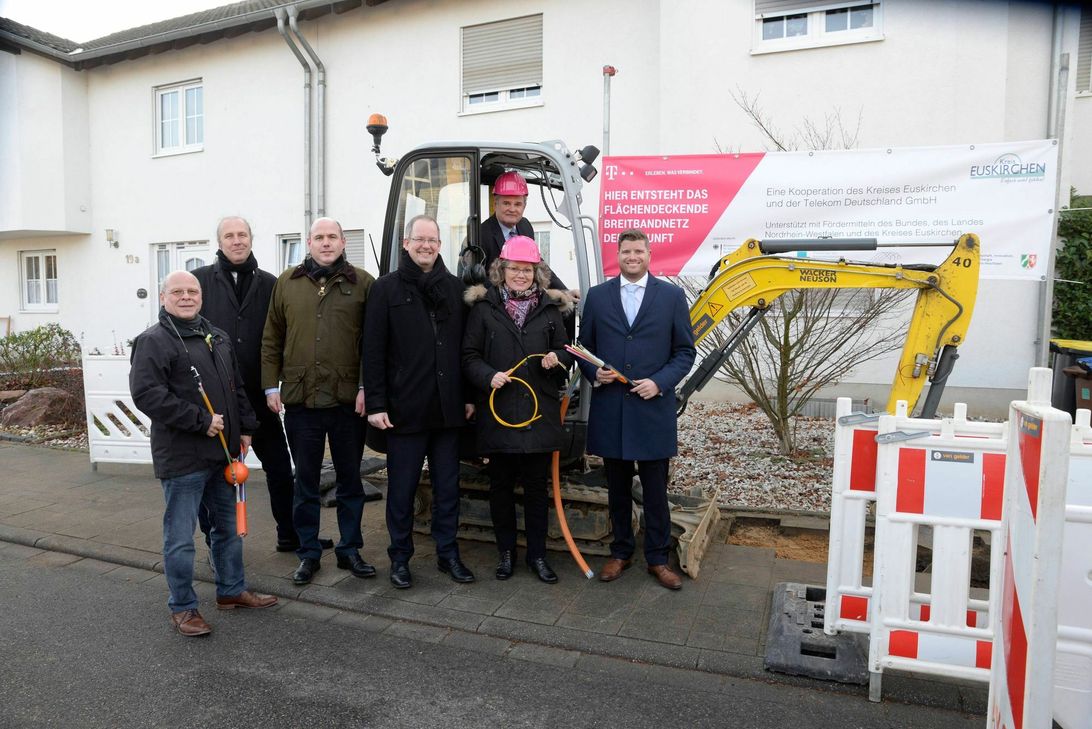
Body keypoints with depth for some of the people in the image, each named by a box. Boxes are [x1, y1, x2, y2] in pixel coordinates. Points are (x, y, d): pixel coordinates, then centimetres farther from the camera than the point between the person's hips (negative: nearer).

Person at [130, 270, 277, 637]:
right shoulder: (153, 341, -10)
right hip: (181, 458, -7)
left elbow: (237, 388, 20)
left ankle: (231, 590, 34)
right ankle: (182, 607, 18)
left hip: (222, 451, 8)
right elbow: (146, 394, -21)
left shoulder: (218, 338, 14)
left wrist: (245, 428, 12)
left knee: (228, 526, 18)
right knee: (180, 537, 2)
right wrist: (201, 421, -21)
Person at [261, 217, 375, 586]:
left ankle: (349, 549, 25)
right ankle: (308, 552, 25)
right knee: (305, 481, 11)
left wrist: (366, 386, -7)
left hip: (348, 400, -1)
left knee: (350, 479, 11)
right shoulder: (287, 283, 8)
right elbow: (271, 340, 10)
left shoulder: (363, 282, 1)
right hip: (300, 399, 2)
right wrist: (271, 385, 4)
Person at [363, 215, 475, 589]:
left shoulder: (454, 288, 9)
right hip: (404, 408, -3)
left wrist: (470, 396, 7)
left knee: (448, 486, 12)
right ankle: (400, 557, 24)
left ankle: (448, 553, 26)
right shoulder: (387, 288, 0)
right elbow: (373, 351, -5)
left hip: (448, 407, 3)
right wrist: (375, 403, -10)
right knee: (402, 488, 8)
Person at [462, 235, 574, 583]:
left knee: (536, 485, 9)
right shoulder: (484, 307, 2)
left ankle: (537, 554, 24)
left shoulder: (550, 308, 8)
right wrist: (488, 376, -16)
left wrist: (558, 358, -8)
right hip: (498, 412, -1)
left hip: (539, 412, 1)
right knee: (501, 485, 10)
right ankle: (506, 552, 27)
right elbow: (469, 356, 2)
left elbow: (566, 352, 14)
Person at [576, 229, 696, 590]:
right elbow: (584, 347, 11)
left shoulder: (671, 295, 2)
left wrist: (659, 382, -12)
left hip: (653, 409, -1)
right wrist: (593, 372, -9)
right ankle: (620, 552, 30)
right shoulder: (597, 296, 6)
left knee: (655, 491, 7)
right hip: (610, 410, 2)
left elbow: (685, 351, 2)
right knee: (617, 489, 14)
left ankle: (658, 558, 23)